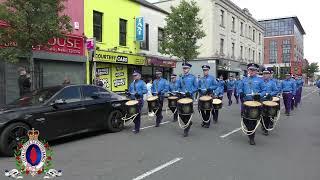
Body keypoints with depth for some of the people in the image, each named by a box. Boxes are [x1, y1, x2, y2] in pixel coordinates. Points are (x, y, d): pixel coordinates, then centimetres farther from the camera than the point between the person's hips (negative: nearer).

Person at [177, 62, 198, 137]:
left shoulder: (193, 77, 1)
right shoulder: (181, 78, 11)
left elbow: (196, 87, 0)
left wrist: (190, 92, -14)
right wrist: (180, 91, -1)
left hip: (189, 96, -4)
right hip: (182, 96, 4)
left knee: (187, 113, -3)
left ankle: (186, 130, 10)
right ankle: (189, 123, 27)